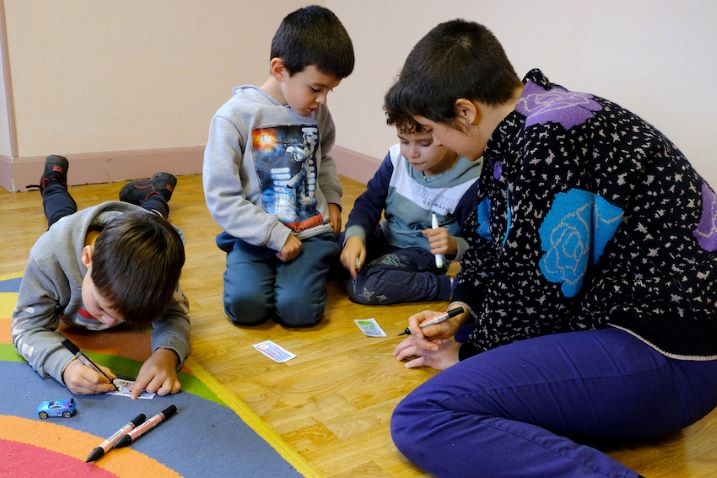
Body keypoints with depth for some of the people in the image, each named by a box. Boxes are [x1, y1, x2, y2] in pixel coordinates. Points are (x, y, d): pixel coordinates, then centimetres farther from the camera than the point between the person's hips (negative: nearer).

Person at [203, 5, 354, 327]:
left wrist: (332, 200, 9)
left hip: (312, 232, 2)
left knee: (298, 308, -21)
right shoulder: (234, 116, -11)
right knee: (245, 305, -25)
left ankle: (308, 268, 12)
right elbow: (221, 198, -12)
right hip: (259, 236, -2)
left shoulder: (318, 113, 5)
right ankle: (267, 268, 8)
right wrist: (277, 236, -14)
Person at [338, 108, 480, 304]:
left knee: (363, 287, -28)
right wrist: (355, 236, -27)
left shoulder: (470, 183, -22)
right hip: (385, 237, 5)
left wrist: (454, 246, -38)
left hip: (423, 252, -5)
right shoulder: (397, 157, -11)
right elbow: (369, 203, -6)